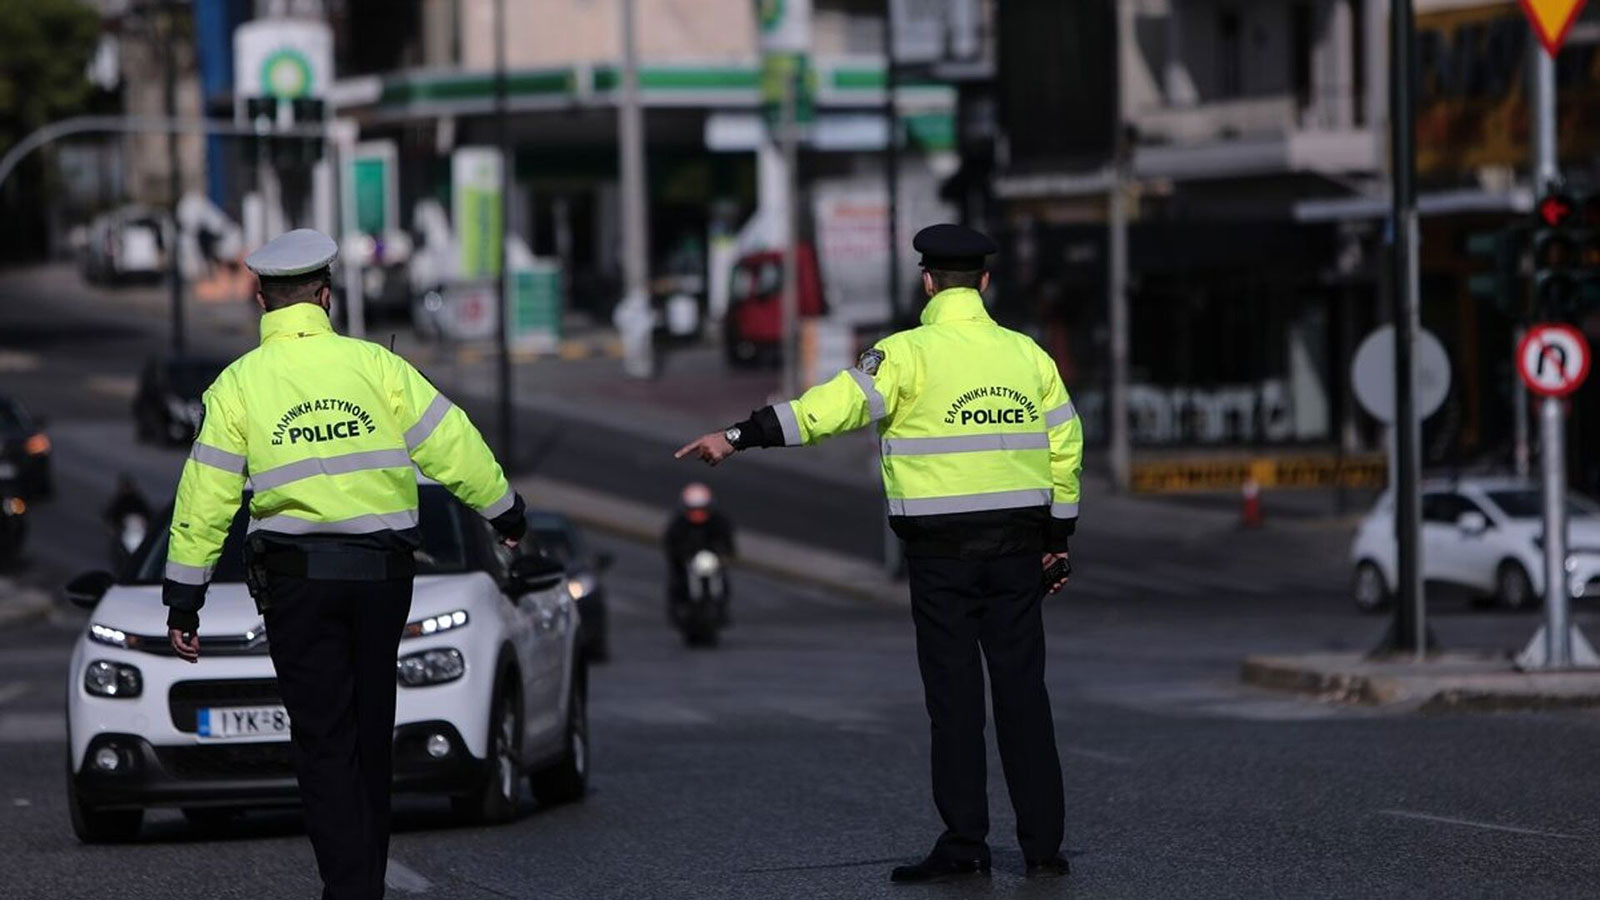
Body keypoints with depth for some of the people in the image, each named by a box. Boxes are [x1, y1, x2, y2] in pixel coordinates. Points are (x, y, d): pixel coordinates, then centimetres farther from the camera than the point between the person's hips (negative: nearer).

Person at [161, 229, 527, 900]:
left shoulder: (237, 384, -2)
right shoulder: (373, 364, 0)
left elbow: (205, 497, -2)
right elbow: (450, 444, 3)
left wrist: (183, 599, 3)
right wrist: (504, 511, 19)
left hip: (296, 575, -2)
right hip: (383, 569, 2)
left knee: (322, 739, 0)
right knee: (371, 732, 14)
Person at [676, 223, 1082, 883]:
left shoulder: (910, 353, -7)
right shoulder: (1027, 354, 8)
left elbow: (831, 406, -17)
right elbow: (1065, 447, 12)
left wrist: (739, 437, -18)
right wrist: (1056, 543, 20)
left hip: (941, 550, -4)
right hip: (1016, 546, 4)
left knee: (954, 695, 1)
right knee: (1023, 692, 6)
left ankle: (964, 844, 1)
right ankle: (1043, 846, 5)